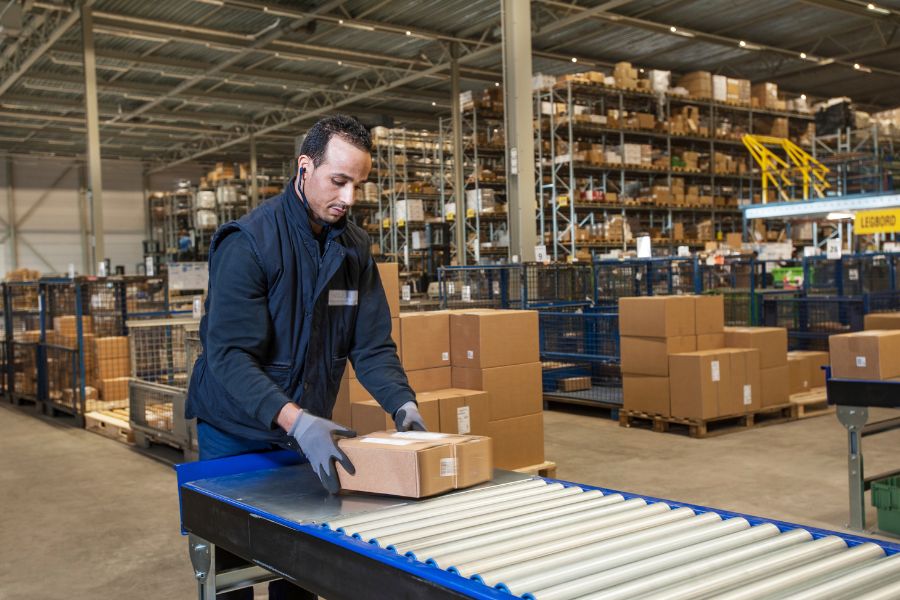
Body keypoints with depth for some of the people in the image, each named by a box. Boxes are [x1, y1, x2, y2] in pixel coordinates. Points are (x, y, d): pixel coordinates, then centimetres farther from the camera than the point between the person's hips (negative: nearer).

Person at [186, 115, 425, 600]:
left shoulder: (354, 247, -2)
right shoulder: (248, 242, -21)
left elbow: (372, 344, -3)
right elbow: (229, 355, -28)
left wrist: (402, 404, -20)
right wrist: (295, 421, -39)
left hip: (306, 431, 5)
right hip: (238, 433, -5)